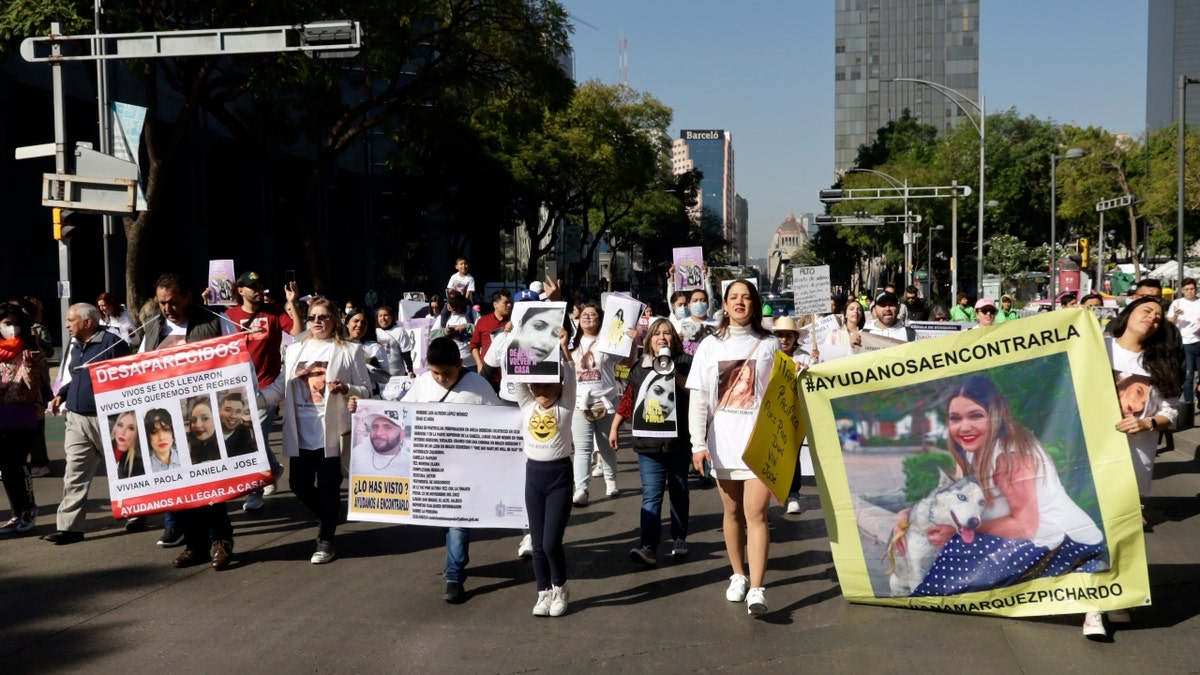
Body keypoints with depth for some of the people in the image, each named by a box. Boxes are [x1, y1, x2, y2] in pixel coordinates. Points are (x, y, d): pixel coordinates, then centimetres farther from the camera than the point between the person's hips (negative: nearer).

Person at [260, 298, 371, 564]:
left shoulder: (350, 351, 0)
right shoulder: (294, 350, 12)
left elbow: (365, 390, -1)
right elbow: (280, 389, 8)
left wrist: (346, 388, -20)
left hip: (332, 432, -4)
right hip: (300, 433, 4)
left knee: (328, 487, 1)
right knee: (299, 484, 7)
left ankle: (325, 540, 17)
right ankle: (329, 519, 33)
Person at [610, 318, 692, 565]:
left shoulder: (684, 362, 1)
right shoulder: (639, 367, 9)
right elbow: (627, 399, 14)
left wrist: (674, 373, -20)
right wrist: (614, 427, 14)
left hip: (678, 442, -1)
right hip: (648, 443, 1)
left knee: (679, 492, 13)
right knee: (651, 495, -8)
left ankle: (679, 538, 29)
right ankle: (648, 547, -14)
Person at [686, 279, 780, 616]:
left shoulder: (769, 345, 6)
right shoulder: (710, 346, 7)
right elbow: (698, 398, 4)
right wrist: (698, 443, -4)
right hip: (723, 441, 2)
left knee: (756, 513, -10)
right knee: (732, 512, 13)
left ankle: (757, 589, -12)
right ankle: (738, 575, 30)